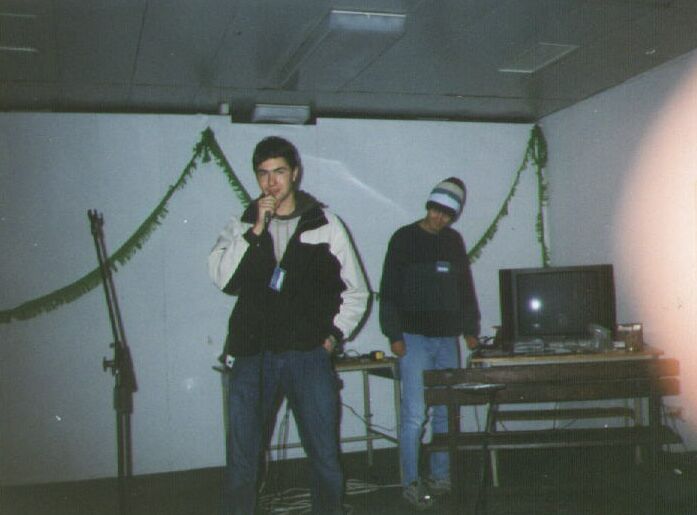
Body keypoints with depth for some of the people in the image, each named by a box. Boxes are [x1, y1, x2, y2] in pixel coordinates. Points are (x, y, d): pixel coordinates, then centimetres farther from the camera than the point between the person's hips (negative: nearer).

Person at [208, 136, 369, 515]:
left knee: (325, 458, 5)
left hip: (309, 356, 0)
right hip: (252, 358, 1)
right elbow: (221, 277, -9)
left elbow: (356, 292, 12)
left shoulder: (325, 225, 6)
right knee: (241, 459, 5)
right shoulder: (241, 225, 8)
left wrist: (333, 336, 3)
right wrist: (255, 230, -13)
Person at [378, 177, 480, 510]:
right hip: (414, 339, -5)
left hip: (448, 339, 5)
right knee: (414, 415, -6)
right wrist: (394, 335, -11)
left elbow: (465, 288, 18)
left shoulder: (454, 241, 12)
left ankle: (440, 478, 20)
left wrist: (470, 329, 13)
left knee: (447, 413, 8)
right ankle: (410, 483, 5)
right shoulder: (404, 238, -3)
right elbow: (389, 291, -6)